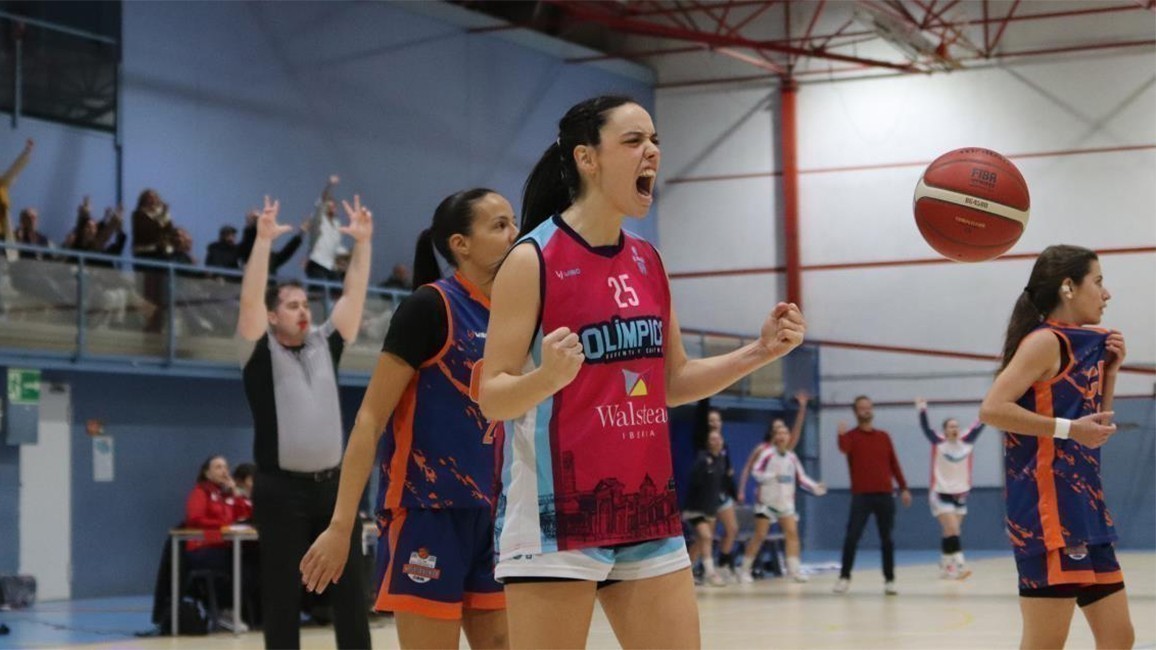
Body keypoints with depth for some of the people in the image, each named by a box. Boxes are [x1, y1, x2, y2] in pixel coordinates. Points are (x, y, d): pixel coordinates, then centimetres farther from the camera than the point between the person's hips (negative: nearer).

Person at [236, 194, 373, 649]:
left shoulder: (325, 344, 12)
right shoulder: (261, 352, 0)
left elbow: (353, 295, 7)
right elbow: (250, 298, -13)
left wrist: (363, 242, -2)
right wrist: (264, 240, -22)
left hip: (333, 485, 5)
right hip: (282, 490, -4)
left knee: (350, 587, 5)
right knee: (282, 594, 1)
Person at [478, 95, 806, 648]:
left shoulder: (648, 262, 11)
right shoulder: (533, 259, -9)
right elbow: (492, 398, -10)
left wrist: (760, 352, 4)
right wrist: (547, 377, -31)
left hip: (647, 508, 7)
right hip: (558, 513, -7)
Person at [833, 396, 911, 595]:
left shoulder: (883, 436, 12)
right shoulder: (851, 436, 0)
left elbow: (894, 463, 14)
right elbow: (844, 448, -24)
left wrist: (903, 488, 8)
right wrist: (841, 435, -45)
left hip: (884, 495, 3)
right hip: (861, 495, -3)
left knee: (887, 539, 4)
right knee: (852, 537, -7)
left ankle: (889, 580, 10)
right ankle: (844, 577, 4)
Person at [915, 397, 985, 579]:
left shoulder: (966, 443, 3)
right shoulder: (938, 443, -7)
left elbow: (978, 426, 2)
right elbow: (926, 428, -15)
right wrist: (922, 411, -26)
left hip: (960, 495, 5)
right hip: (941, 494, -5)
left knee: (951, 532, 9)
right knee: (952, 531, -14)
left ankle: (945, 567, 17)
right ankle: (959, 566, -18)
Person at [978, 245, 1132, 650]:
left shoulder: (1085, 346, 16)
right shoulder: (1046, 342, -9)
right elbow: (992, 408, -20)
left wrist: (1109, 372, 11)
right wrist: (1068, 428, -20)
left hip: (1084, 509, 10)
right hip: (1047, 510, -10)